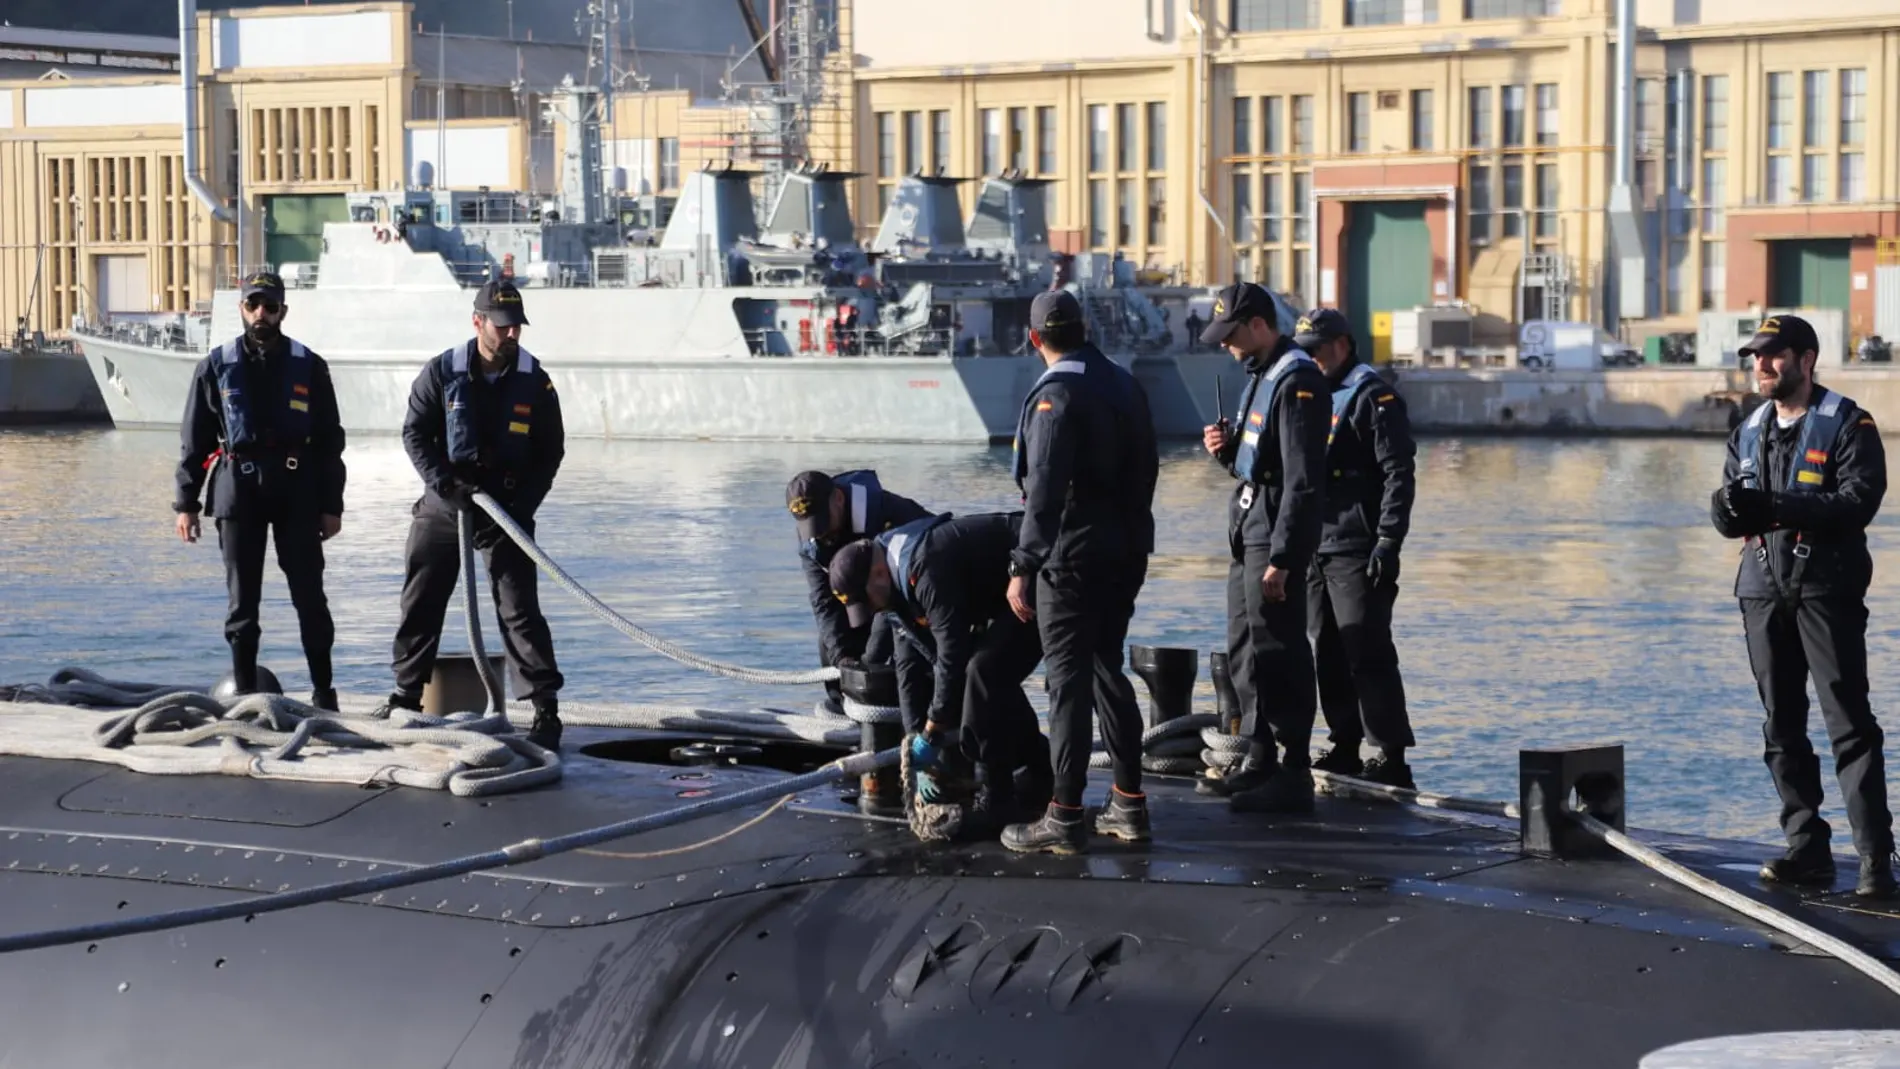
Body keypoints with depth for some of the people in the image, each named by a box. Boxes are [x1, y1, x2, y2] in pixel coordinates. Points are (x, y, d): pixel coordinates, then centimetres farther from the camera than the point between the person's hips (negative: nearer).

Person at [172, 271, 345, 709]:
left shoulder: (308, 367, 6)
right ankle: (244, 694, 8)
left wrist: (331, 505, 3)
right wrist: (186, 503, 2)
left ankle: (323, 691, 9)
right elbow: (194, 440, 8)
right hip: (238, 490, 0)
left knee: (309, 595, 0)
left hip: (297, 492, 0)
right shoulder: (216, 367, 6)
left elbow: (330, 439, 7)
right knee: (242, 599, 3)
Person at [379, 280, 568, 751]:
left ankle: (546, 710, -7)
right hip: (442, 505, 1)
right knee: (419, 604, 9)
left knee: (520, 610, -8)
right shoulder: (441, 373, -6)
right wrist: (446, 484, -16)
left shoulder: (535, 383, -4)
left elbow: (551, 451, 2)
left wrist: (523, 504, -11)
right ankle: (406, 695, 24)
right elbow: (415, 434, -3)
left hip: (506, 511, -1)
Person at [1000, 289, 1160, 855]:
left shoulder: (1056, 394, -15)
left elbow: (1045, 491, -22)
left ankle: (1065, 818, -5)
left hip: (1072, 558, -8)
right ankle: (1128, 803, 19)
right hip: (1127, 552, 8)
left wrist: (1022, 567, -20)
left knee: (1069, 681, -5)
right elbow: (1146, 468, 16)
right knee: (1106, 669, 17)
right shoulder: (1124, 384, 10)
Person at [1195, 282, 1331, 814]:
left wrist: (1281, 559, -24)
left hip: (1276, 537, -11)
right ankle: (1260, 760, 27)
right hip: (1248, 531, 11)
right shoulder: (1261, 376, 16)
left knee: (1277, 654, -8)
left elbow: (1303, 481, -22)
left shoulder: (1297, 381, -16)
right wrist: (1227, 449, 5)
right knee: (1244, 651, 17)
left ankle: (1293, 775, -5)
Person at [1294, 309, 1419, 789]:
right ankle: (1344, 747, 20)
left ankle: (1392, 758, -9)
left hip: (1358, 552, -8)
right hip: (1315, 549, 8)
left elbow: (1399, 474, -13)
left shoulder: (1372, 397, -7)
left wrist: (1388, 542, -18)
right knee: (1328, 656, 11)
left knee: (1368, 655, -10)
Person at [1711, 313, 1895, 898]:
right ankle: (1807, 850, 13)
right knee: (1781, 727, 7)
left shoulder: (1846, 424, -4)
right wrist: (1729, 508, -12)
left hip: (1827, 586, -6)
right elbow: (1728, 517, 14)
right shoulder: (1749, 432, 16)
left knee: (1849, 723, -10)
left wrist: (1774, 508, -24)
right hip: (1764, 587, 7)